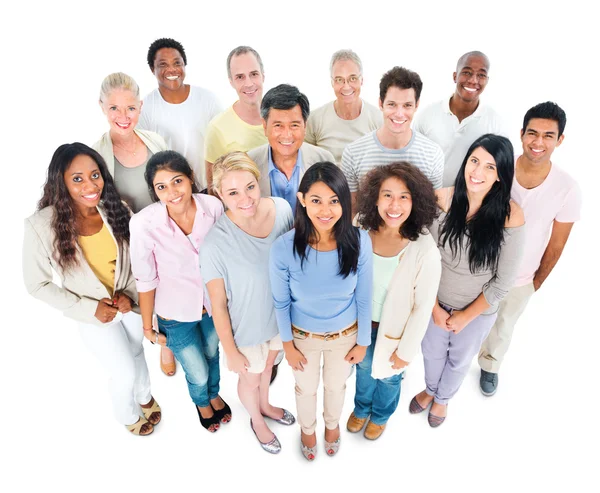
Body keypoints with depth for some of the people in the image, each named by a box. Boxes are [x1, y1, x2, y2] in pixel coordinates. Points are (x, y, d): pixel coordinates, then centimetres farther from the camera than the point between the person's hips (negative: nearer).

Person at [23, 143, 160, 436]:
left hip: (130, 302, 3)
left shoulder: (116, 209, -19)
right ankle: (127, 416, 46)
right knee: (125, 373, 10)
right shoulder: (42, 226, -25)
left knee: (137, 355, 26)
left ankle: (145, 397, 59)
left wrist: (129, 292, -16)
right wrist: (89, 309, -17)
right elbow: (38, 285, -14)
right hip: (94, 314, -2)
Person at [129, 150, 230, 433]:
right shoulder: (144, 224, -30)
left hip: (214, 303, 2)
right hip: (176, 315, -2)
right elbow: (146, 281, -16)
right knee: (198, 373, 19)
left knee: (212, 354, 29)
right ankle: (201, 403, 58)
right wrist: (147, 327, -4)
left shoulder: (213, 207, -23)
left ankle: (214, 395, 64)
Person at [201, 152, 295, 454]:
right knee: (251, 379, 26)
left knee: (267, 365, 33)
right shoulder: (215, 244, -34)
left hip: (281, 313, 4)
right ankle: (256, 420, 61)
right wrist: (230, 351, -7)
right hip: (247, 326, -4)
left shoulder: (282, 209, -21)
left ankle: (265, 406, 66)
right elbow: (218, 304, -19)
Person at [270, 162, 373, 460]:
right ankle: (307, 428, 63)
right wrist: (287, 344, -2)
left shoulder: (359, 242, -28)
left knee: (336, 386, 30)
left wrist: (363, 341, -1)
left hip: (345, 334, 1)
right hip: (303, 335, -1)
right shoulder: (284, 247, -31)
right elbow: (281, 302, -13)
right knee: (306, 388, 28)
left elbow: (364, 298, -12)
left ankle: (332, 424, 65)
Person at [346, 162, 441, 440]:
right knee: (363, 368, 30)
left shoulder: (426, 252, -32)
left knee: (388, 376, 27)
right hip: (361, 321, 3)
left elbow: (423, 308, -19)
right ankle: (361, 408, 63)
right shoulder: (362, 229, -21)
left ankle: (380, 415, 61)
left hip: (395, 329, -2)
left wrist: (406, 351, -9)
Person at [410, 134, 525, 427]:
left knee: (459, 360, 26)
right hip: (436, 303, 1)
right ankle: (430, 389, 60)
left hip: (478, 311, -1)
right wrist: (434, 307, -10)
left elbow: (503, 282, -16)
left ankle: (443, 398, 58)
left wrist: (466, 316, -10)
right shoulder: (443, 199, -20)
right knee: (432, 352, 27)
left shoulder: (511, 216, -24)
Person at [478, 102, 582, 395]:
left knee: (503, 327, 25)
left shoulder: (567, 189, -20)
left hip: (519, 279, 1)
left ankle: (490, 366, 55)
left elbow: (556, 245, -7)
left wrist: (537, 282, 3)